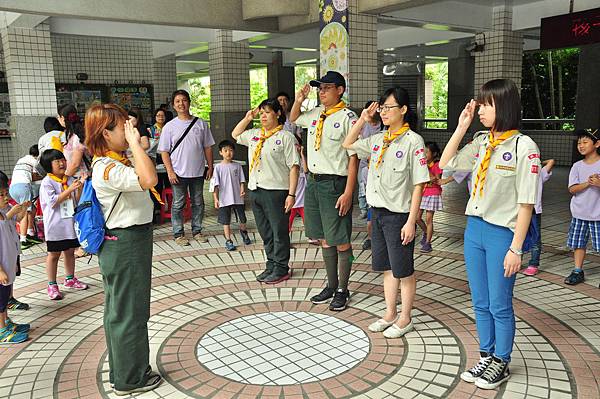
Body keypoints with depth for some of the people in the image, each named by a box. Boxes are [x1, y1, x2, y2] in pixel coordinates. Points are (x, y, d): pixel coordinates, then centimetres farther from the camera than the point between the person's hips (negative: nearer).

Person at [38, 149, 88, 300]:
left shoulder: (70, 180, 6)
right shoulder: (47, 182, -10)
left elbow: (77, 201, 7)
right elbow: (53, 202, -20)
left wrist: (80, 186, -8)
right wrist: (70, 189, -25)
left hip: (70, 223, 6)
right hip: (55, 225, -5)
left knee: (70, 251, 16)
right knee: (54, 254, 5)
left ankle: (70, 279, 32)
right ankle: (52, 285, 15)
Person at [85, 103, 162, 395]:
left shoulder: (114, 162, 9)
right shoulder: (108, 169, -24)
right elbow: (149, 179, -40)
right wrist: (134, 142, -31)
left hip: (121, 245, 11)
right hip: (126, 246, -11)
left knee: (118, 311, 20)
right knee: (130, 314, 3)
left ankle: (121, 372, 37)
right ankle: (130, 380, 20)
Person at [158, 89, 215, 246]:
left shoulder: (201, 124, 4)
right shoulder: (169, 126, -1)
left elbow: (207, 147, 8)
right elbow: (164, 151, -2)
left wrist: (210, 167, 3)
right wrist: (170, 171, -10)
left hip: (198, 172, 2)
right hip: (178, 173, -2)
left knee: (198, 203, 11)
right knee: (178, 204, 4)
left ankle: (197, 231, 24)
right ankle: (178, 234, 15)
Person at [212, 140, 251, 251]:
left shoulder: (237, 166, 2)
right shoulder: (218, 167, -4)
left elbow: (241, 180, 4)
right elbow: (216, 184, -4)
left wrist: (242, 189, -15)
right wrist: (215, 198, -8)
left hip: (238, 198, 2)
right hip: (224, 199, -2)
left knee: (242, 218, 14)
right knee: (226, 221, 5)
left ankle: (243, 232, 43)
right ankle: (228, 241, 17)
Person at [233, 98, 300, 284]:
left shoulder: (286, 137, -6)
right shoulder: (254, 134, 14)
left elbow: (293, 167, -10)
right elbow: (235, 135, 33)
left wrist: (291, 194, -16)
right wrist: (247, 118, 18)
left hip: (276, 191, -7)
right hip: (255, 190, 7)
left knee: (279, 232, 2)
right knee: (265, 232, 14)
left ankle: (281, 269, 13)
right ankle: (271, 265, 26)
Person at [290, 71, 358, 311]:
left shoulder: (347, 117, -11)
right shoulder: (315, 114, 11)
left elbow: (354, 158, -14)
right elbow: (293, 120, 32)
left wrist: (348, 193, -19)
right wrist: (299, 101, 12)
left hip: (335, 183, -7)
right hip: (313, 181, 7)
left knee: (341, 241, 3)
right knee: (324, 239, 15)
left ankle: (342, 290, 18)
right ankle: (331, 285, 29)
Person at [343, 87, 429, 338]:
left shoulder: (413, 141, -12)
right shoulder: (377, 140, 7)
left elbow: (418, 185, -14)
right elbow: (348, 144, 21)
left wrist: (411, 221, -17)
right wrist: (362, 120, 8)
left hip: (399, 215, -7)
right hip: (377, 213, 7)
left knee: (403, 270, 7)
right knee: (387, 268, 17)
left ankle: (405, 319, 24)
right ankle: (390, 315, 31)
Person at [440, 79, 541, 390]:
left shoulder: (524, 147, -13)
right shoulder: (481, 142, 7)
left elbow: (526, 203, -13)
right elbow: (446, 164, 13)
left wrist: (516, 249, -14)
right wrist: (461, 127, 5)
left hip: (502, 234, -6)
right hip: (474, 229, 6)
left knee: (500, 305, 7)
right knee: (480, 303, 16)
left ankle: (501, 364, 27)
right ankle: (486, 358, 33)